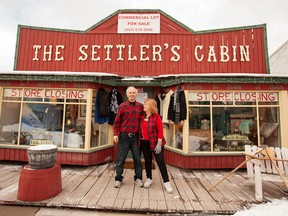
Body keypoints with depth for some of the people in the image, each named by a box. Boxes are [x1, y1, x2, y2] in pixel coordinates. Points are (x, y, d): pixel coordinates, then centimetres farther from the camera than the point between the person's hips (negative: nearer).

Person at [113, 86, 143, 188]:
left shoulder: (140, 106, 6)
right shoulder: (122, 106, 0)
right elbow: (117, 121, 0)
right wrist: (116, 134, -8)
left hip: (135, 136, 2)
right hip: (124, 136, -1)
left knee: (137, 158, 8)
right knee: (120, 159, 7)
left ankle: (138, 178, 24)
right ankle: (118, 179, 22)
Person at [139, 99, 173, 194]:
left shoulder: (156, 117, -9)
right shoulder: (142, 116, 6)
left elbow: (160, 130, -12)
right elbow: (141, 129, 11)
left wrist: (159, 143, -16)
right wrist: (139, 141, 9)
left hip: (155, 142, -5)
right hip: (144, 142, 5)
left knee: (160, 161, -1)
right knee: (147, 161, 14)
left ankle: (166, 182, 9)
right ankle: (149, 178, 32)